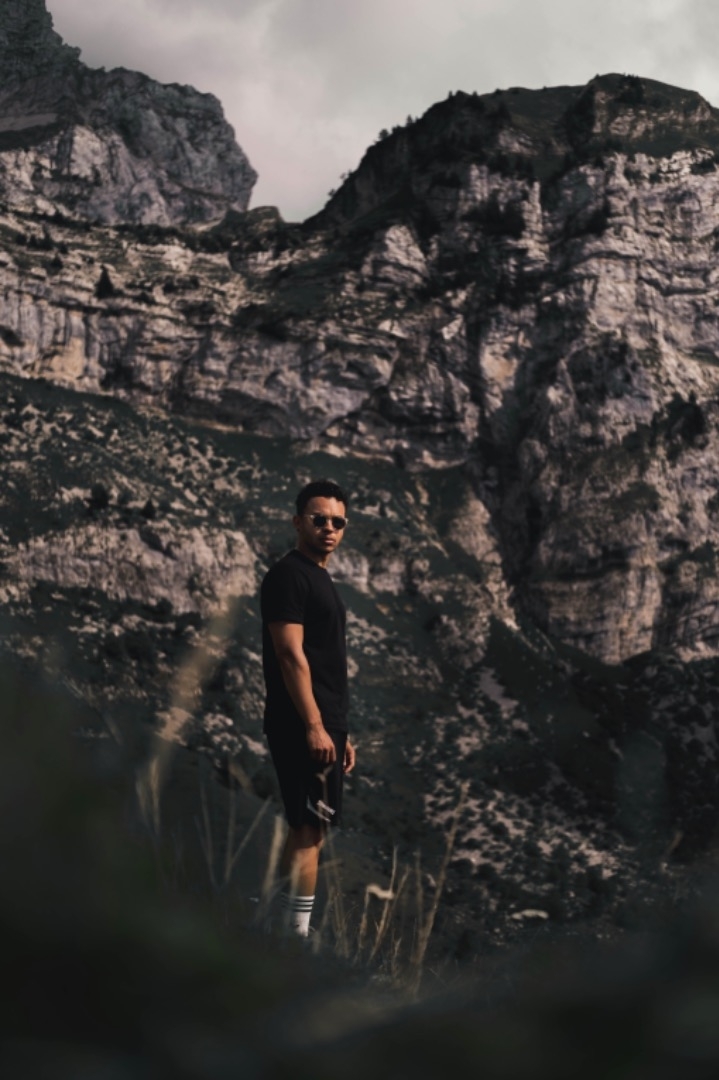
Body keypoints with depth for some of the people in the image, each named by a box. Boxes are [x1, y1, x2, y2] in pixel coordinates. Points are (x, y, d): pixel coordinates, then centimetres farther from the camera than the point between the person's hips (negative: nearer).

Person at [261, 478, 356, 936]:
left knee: (309, 829, 11)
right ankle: (299, 933, -9)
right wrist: (314, 726, -22)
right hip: (304, 727, -10)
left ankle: (288, 928, 16)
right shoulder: (289, 574, -9)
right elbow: (291, 653, -18)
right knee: (310, 830, -10)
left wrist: (341, 730, 20)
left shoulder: (321, 579, 20)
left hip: (324, 725, 10)